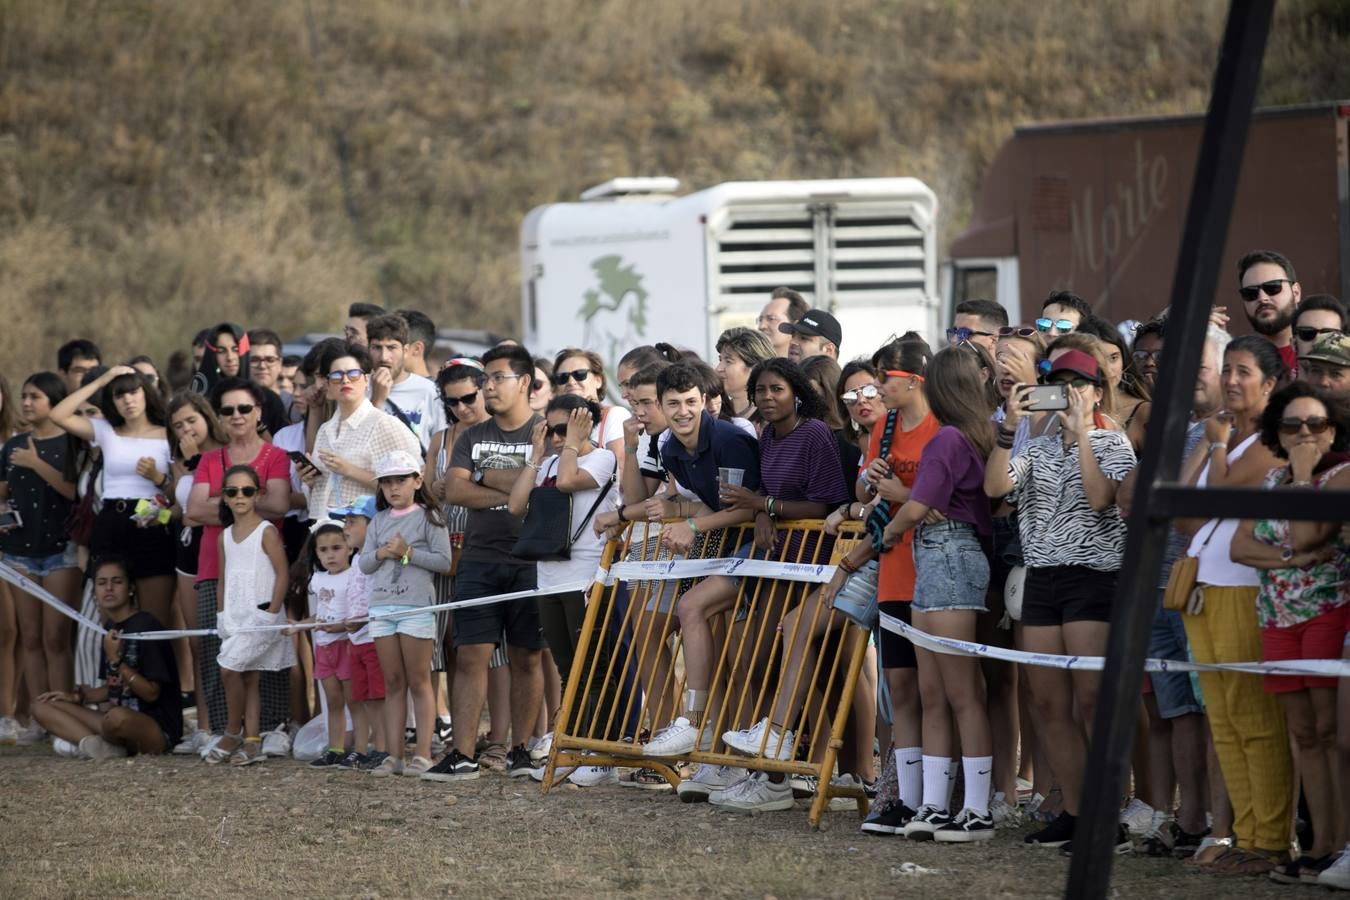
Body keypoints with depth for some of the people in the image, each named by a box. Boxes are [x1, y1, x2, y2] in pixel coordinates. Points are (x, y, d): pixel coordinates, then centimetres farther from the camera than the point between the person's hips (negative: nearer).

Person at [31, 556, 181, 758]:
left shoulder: (145, 626, -12)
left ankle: (81, 738, -8)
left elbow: (151, 693, -13)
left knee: (118, 718, -43)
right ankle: (99, 746, -18)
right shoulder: (110, 628, 13)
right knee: (42, 707, 3)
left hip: (159, 729, -9)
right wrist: (78, 696, 6)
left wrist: (116, 661, -19)